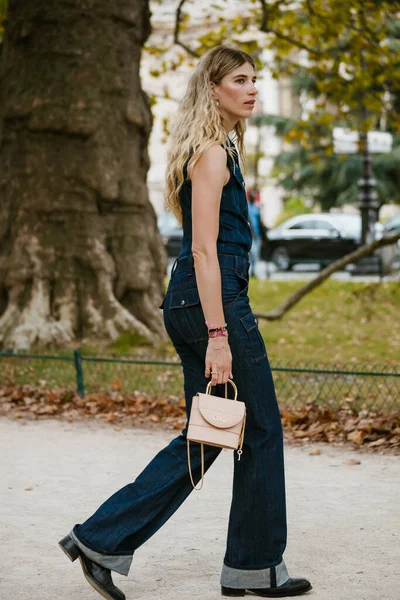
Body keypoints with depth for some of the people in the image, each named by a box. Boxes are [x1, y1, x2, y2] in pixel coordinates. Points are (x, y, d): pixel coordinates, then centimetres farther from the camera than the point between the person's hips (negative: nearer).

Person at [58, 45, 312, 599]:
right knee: (261, 427, 2)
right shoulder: (211, 153, -13)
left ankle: (101, 539, 10)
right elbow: (204, 249, -19)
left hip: (190, 303, 10)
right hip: (213, 302, -10)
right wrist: (218, 335, -23)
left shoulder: (221, 148, 18)